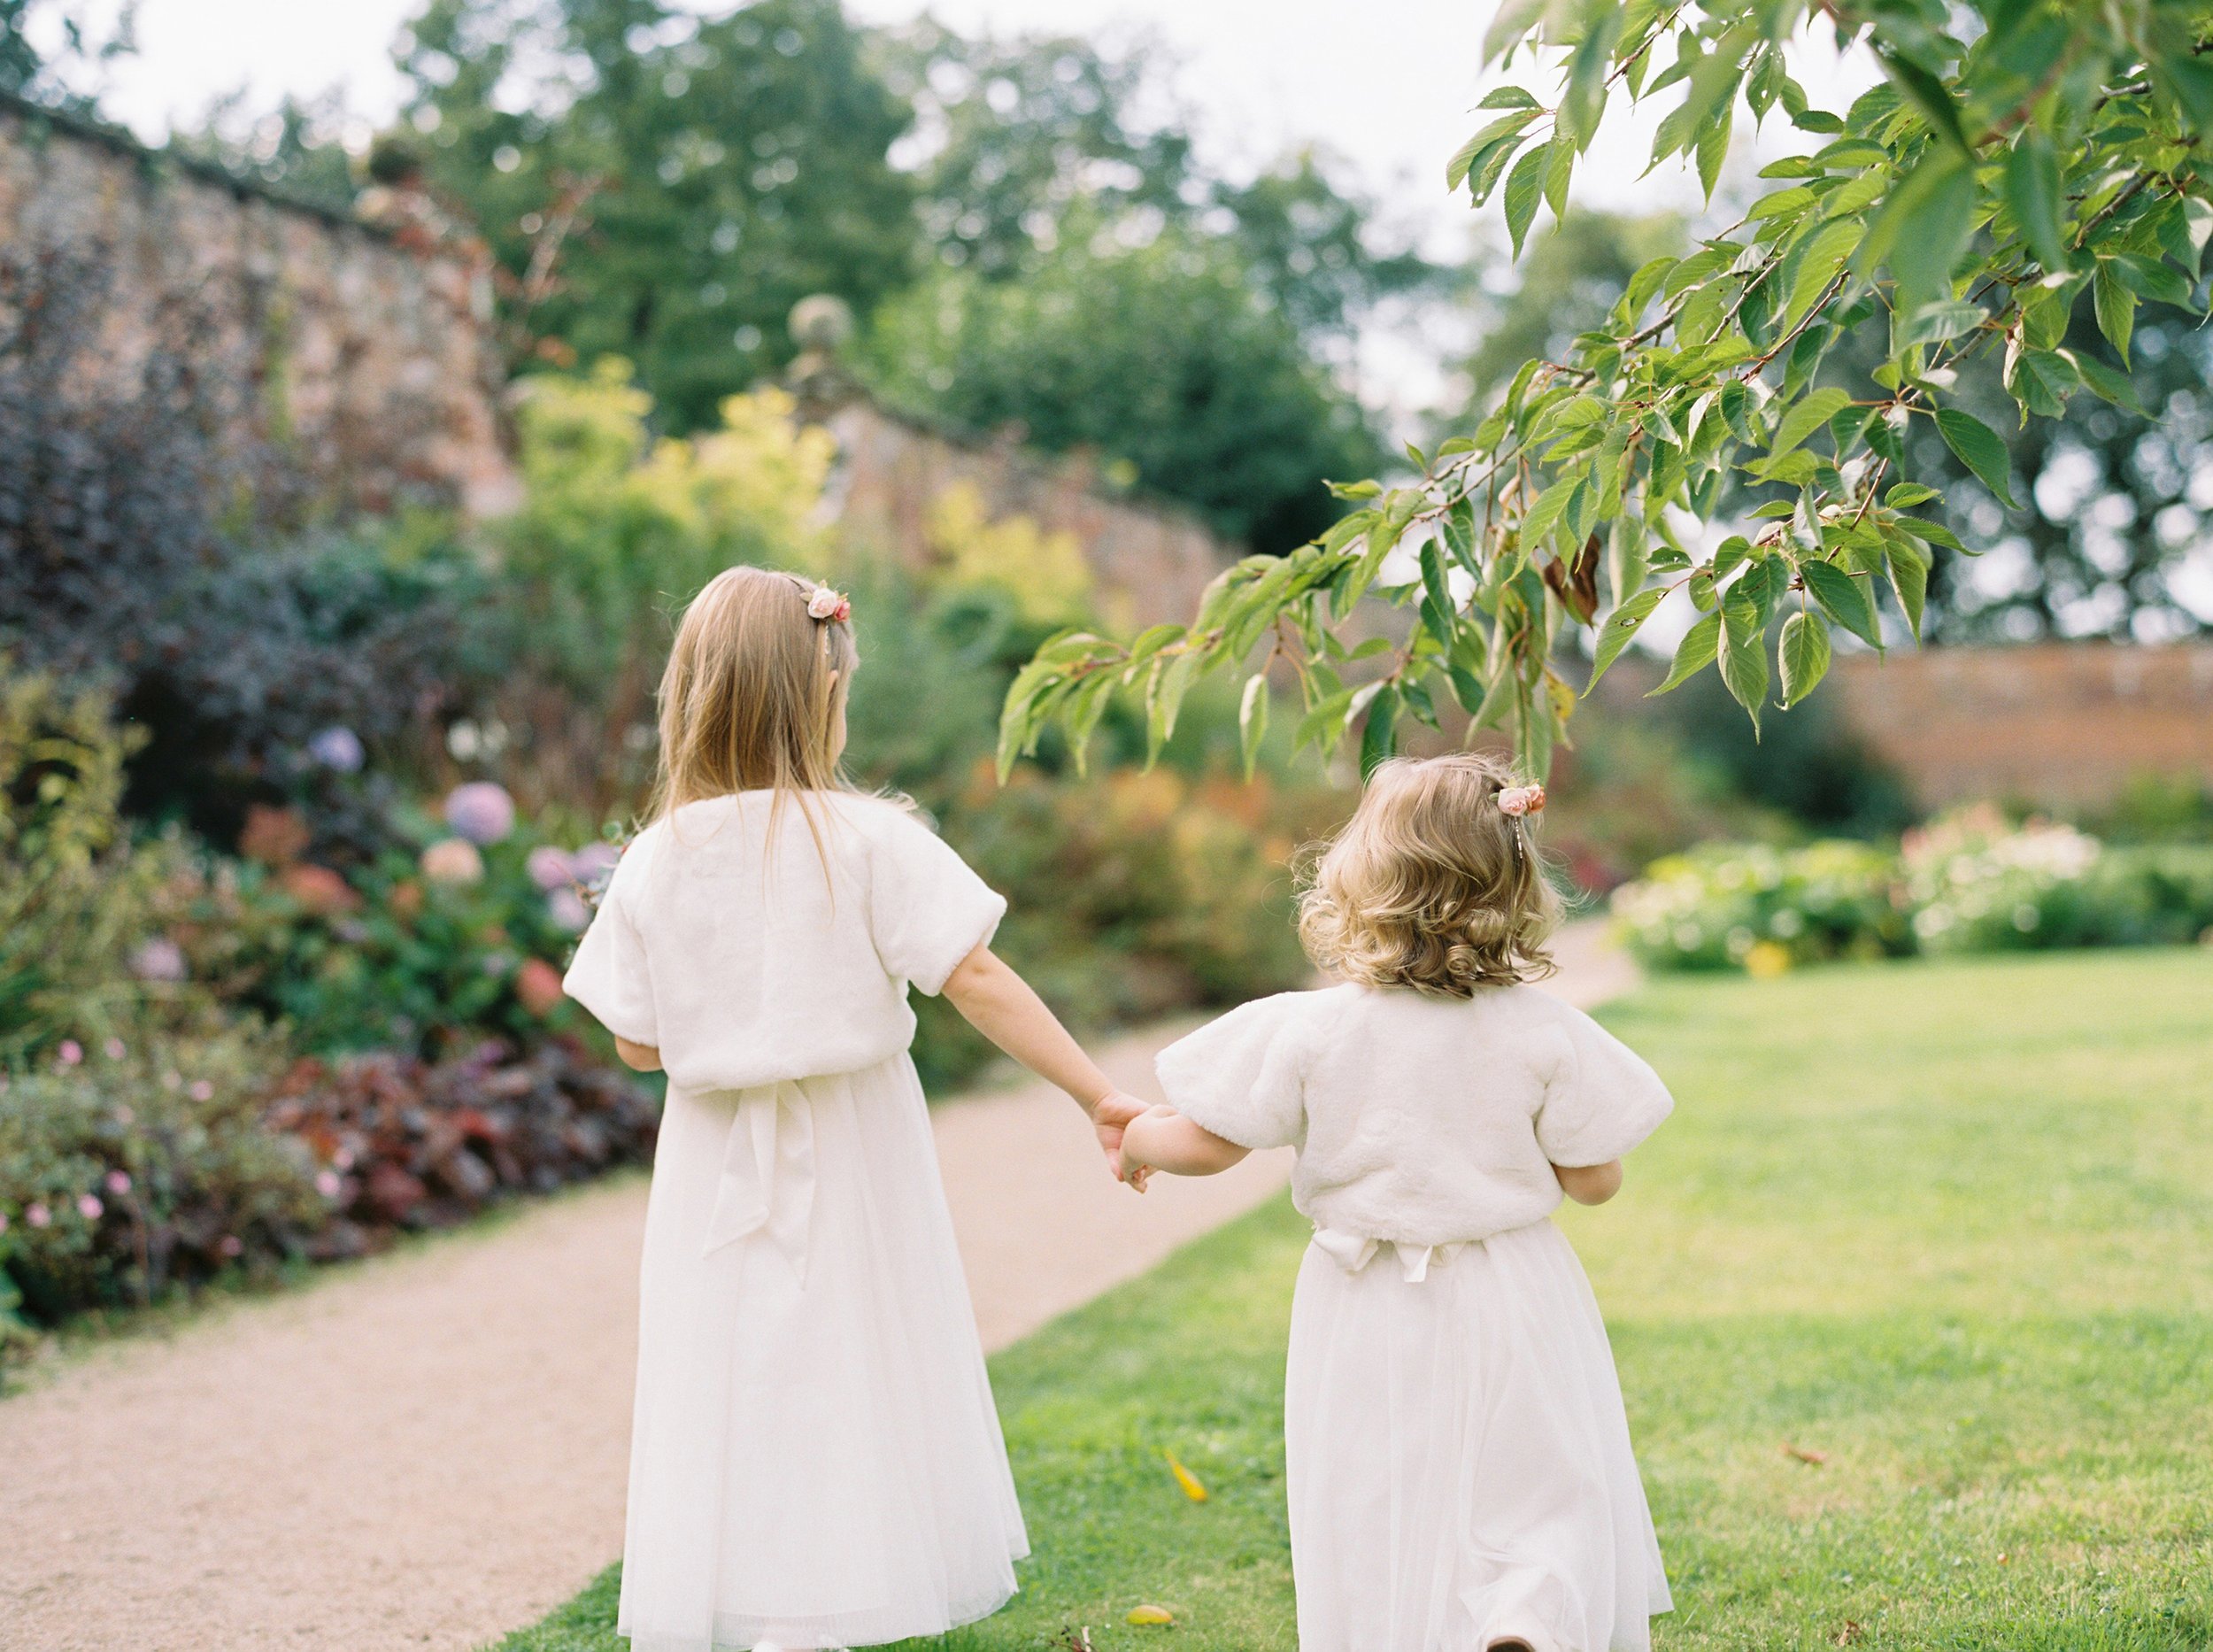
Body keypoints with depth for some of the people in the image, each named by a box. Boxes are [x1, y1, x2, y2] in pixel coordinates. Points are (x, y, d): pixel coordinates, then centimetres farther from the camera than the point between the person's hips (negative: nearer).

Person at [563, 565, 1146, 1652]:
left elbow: (636, 1043, -2)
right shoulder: (869, 842, -14)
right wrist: (1097, 1093, -14)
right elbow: (978, 981, -18)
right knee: (840, 1391, 10)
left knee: (719, 1392, 12)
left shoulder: (657, 861, -7)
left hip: (719, 1171, 2)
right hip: (850, 1163, -2)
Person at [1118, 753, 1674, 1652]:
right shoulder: (1545, 1033, -10)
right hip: (1512, 1310, 0)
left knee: (1384, 1526, 12)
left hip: (1371, 1325, 0)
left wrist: (1137, 1139, 15)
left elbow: (1205, 1147, -6)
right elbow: (1594, 1180, -3)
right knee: (1543, 1494, 9)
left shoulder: (1309, 1031, -13)